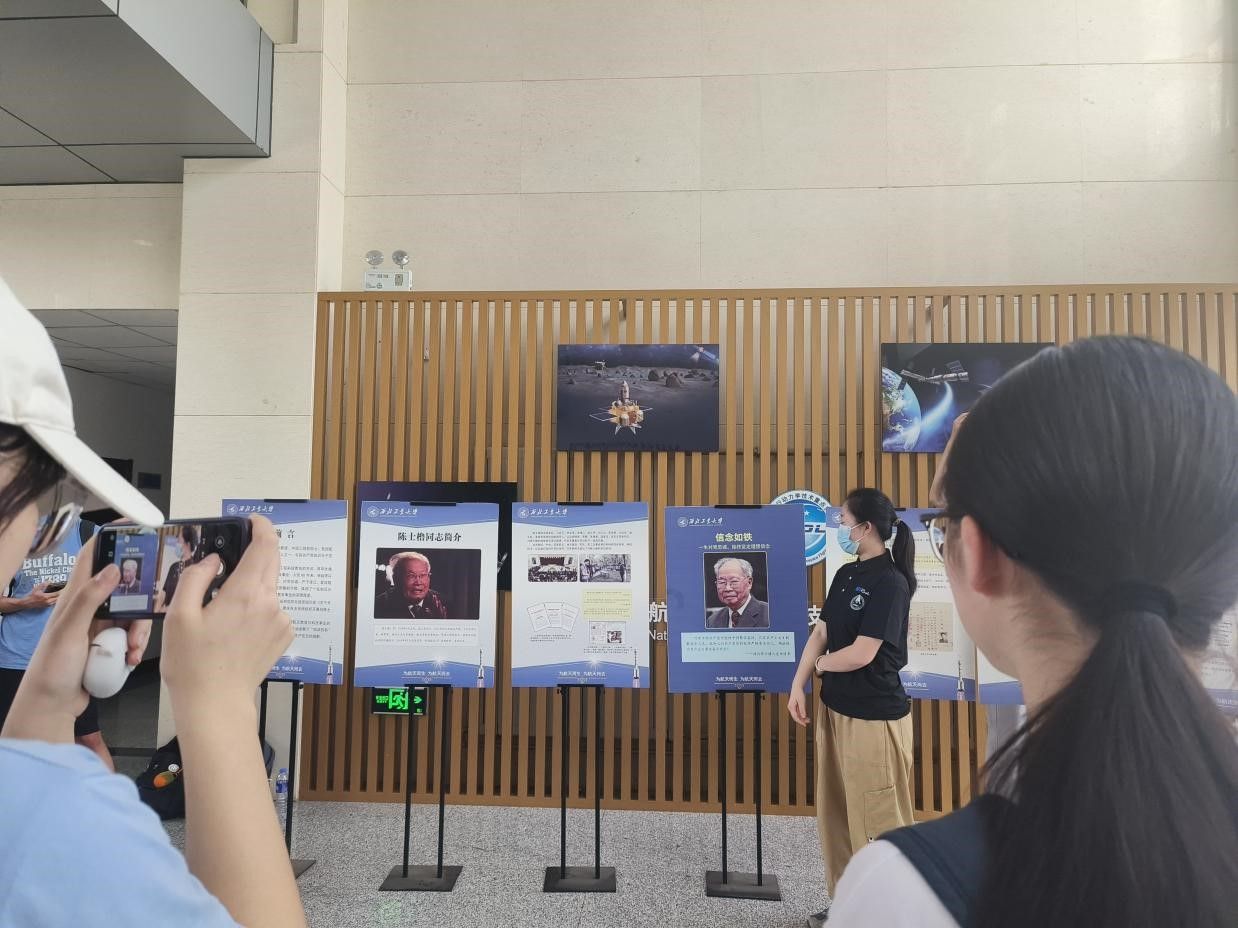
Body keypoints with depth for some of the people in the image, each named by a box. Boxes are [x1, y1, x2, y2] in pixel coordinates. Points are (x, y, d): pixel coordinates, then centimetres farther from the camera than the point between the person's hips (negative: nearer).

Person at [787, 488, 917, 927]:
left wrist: (820, 663, -2)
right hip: (834, 708, 9)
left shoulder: (890, 581, -17)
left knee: (877, 821, 4)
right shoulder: (845, 575, 7)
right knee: (836, 814, 18)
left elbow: (861, 654, -20)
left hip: (874, 716, -8)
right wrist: (799, 685, -1)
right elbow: (820, 632, 9)